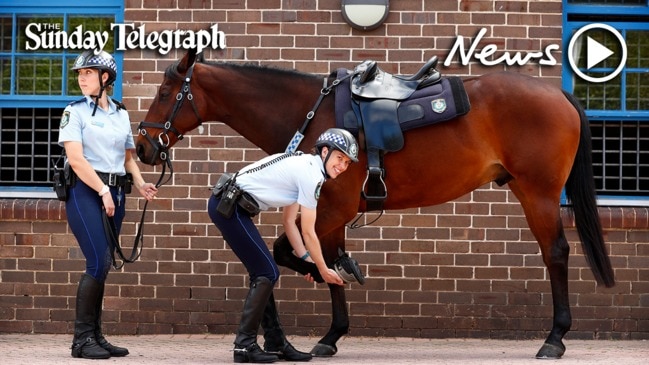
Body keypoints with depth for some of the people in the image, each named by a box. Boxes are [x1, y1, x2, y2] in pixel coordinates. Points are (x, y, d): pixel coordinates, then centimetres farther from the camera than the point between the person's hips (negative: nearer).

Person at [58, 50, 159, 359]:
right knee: (98, 264, -14)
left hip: (114, 193, 5)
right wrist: (103, 191, -16)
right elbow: (76, 159, -12)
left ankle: (95, 335, 11)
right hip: (85, 191, -5)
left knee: (102, 267, 6)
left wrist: (140, 184, 1)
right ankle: (82, 339, -9)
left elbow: (128, 157, 19)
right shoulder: (75, 112, -3)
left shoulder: (121, 114, 13)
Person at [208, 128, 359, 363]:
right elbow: (308, 233, -9)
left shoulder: (304, 165, 16)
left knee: (264, 273, 13)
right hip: (229, 207, -10)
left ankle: (276, 344, 19)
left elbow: (289, 221, 18)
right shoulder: (311, 175, -14)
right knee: (267, 273, -7)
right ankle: (244, 345, -5)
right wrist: (324, 271, 2)